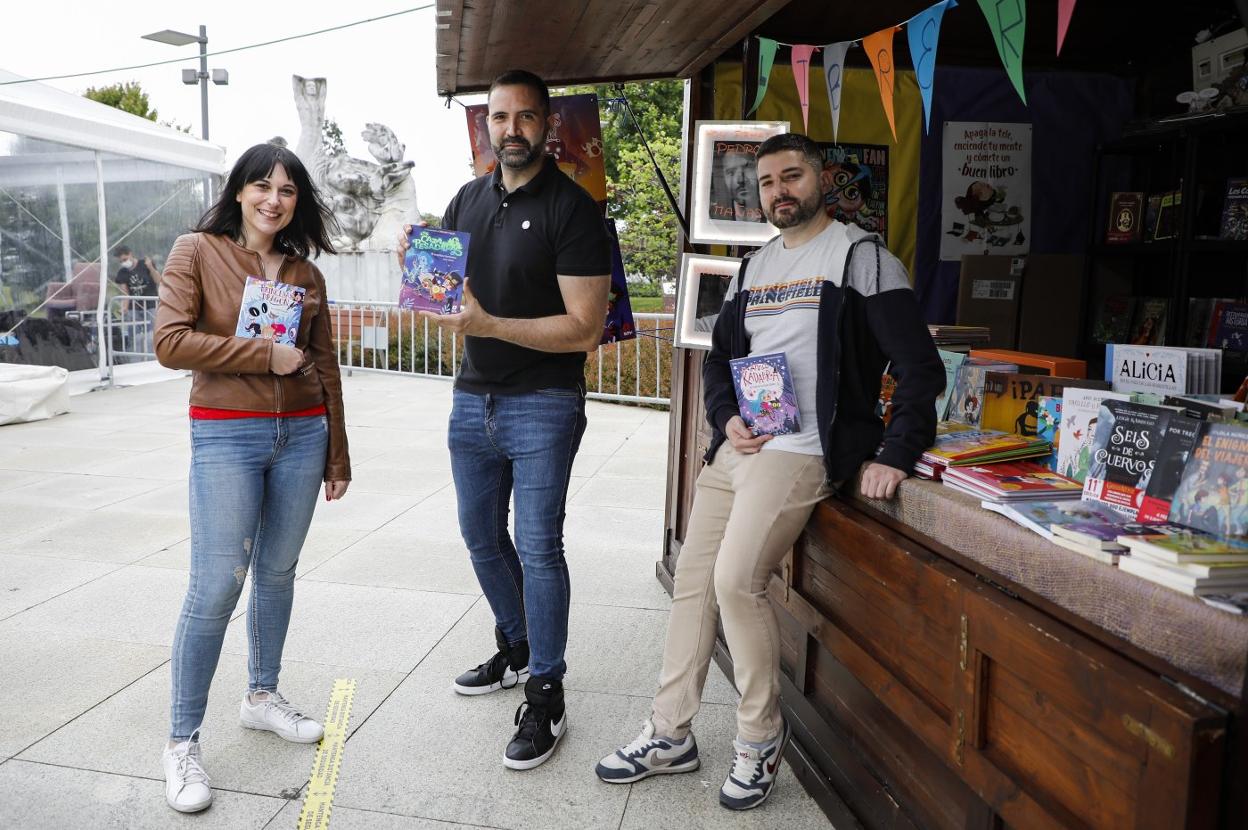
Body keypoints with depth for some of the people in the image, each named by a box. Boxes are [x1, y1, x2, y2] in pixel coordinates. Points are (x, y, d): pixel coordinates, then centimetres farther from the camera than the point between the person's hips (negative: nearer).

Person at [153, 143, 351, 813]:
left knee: (277, 572, 14)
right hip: (226, 436, -4)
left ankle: (262, 695, 33)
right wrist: (266, 355, -12)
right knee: (217, 586, -7)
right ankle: (182, 742, 8)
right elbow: (170, 341, -11)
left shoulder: (306, 273, 10)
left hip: (301, 435, 5)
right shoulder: (197, 252, -1)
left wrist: (337, 455, 13)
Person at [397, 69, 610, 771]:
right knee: (483, 539, 17)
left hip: (543, 404, -7)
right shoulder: (468, 200, 10)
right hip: (473, 398, 7)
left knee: (538, 548, -4)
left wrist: (487, 324, -24)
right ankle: (516, 651, 38)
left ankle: (546, 698, 10)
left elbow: (586, 328, -17)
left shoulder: (572, 208, -11)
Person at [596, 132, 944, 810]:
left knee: (736, 580, -19)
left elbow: (919, 366, -9)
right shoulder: (753, 267, 18)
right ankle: (670, 735, 20)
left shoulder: (860, 255, -3)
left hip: (801, 451, -7)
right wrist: (726, 418, 1)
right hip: (734, 447, 7)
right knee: (691, 580, 6)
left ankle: (761, 738, 4)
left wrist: (895, 455, -17)